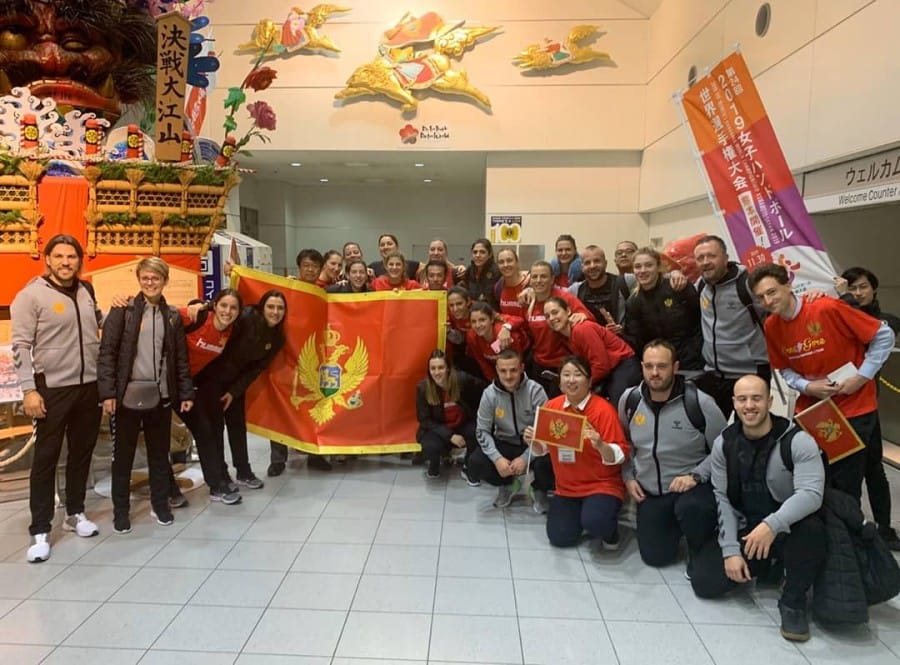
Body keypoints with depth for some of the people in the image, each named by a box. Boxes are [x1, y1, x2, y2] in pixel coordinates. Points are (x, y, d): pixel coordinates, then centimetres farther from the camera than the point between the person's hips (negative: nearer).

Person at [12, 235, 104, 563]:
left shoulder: (86, 291, 9)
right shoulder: (31, 294, -8)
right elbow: (21, 345, -11)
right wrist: (28, 389, -17)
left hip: (90, 386, 5)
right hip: (52, 389, -5)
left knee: (82, 453, 14)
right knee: (46, 458, 3)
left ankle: (75, 513, 30)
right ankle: (40, 531, 12)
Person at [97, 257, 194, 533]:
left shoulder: (173, 315, 8)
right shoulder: (122, 310, -3)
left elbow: (181, 358, 10)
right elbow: (107, 352, -7)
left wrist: (186, 393, 6)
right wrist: (107, 392, -14)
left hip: (160, 395, 3)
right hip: (127, 395, -3)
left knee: (159, 454, 13)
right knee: (123, 456, 8)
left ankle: (160, 504, 27)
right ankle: (121, 510, 22)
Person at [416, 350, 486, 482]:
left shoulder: (461, 379, -20)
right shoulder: (423, 387, -18)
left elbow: (483, 388, -3)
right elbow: (424, 420, -13)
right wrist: (449, 436, -22)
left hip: (463, 425, 1)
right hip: (438, 429, -1)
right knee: (431, 446, -33)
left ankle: (468, 469, 0)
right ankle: (433, 465, 9)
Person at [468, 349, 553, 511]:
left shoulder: (535, 391, -17)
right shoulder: (489, 394, -11)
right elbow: (482, 431, -7)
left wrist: (525, 457, -24)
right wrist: (497, 458, -22)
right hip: (505, 443, 2)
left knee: (546, 464, -33)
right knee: (475, 462, -22)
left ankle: (539, 490, 7)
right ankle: (508, 484, 12)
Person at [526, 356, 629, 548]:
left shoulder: (603, 409, -17)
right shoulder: (552, 406, -3)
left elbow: (621, 455, -16)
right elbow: (543, 449, 8)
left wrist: (600, 446, -36)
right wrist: (534, 441, -14)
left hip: (602, 485, -5)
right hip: (566, 487, 5)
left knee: (593, 522, -30)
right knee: (559, 538, -3)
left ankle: (609, 529, 7)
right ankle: (580, 514, 29)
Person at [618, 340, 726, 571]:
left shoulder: (699, 402, -19)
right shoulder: (629, 399, -5)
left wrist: (696, 476, -21)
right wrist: (628, 477, 3)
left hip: (693, 486, -4)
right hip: (650, 491, 4)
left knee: (689, 508, -38)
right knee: (654, 557, 5)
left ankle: (702, 555, -3)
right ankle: (675, 524, 37)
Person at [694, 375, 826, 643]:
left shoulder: (797, 441, -15)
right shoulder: (723, 444, -4)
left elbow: (811, 493, -26)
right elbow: (722, 499, -4)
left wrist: (772, 525, -41)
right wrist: (730, 550, -12)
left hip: (788, 528, -3)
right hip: (744, 529, 4)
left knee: (812, 528, -38)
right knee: (705, 583, -11)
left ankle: (793, 601, -12)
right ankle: (765, 565, 18)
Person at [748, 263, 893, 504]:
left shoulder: (827, 308, -19)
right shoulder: (771, 326, -3)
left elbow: (884, 336, -11)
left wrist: (862, 376, -14)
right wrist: (807, 387, -10)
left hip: (854, 408, -4)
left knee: (845, 487, 2)